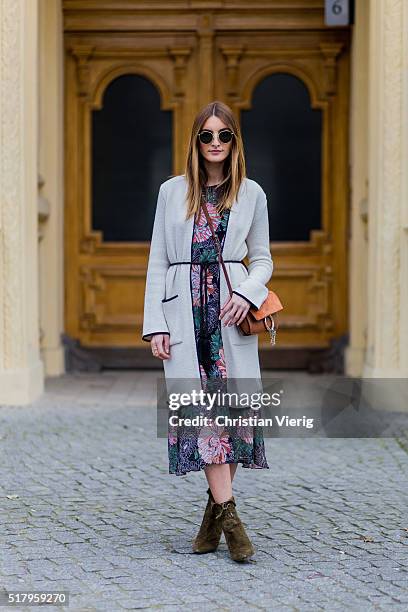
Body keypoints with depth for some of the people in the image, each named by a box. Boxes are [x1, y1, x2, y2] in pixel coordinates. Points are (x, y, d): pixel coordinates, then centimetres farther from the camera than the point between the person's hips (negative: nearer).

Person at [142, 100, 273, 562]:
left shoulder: (251, 194, 9)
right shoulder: (172, 191, 8)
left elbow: (262, 258, 13)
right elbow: (158, 261, 7)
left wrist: (247, 293, -9)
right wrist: (155, 325, -1)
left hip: (230, 312, 1)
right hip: (184, 310, -1)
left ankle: (214, 511, 10)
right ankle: (229, 516, -12)